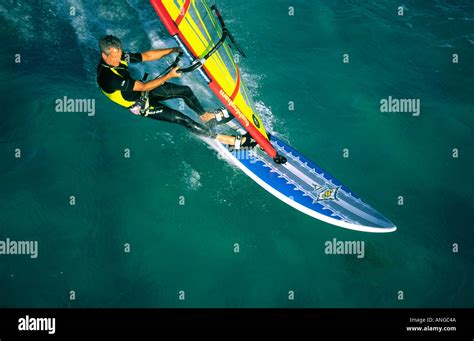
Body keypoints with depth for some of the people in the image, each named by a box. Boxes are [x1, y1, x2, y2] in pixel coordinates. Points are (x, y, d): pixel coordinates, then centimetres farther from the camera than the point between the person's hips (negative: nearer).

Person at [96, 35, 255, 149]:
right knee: (183, 119, -12)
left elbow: (147, 56, -3)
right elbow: (143, 87, -34)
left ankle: (205, 116, 35)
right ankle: (232, 141, -7)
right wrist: (169, 75, -36)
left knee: (185, 90, 5)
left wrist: (173, 50, -12)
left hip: (143, 91, 8)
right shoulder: (107, 77, -35)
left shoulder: (118, 56, -12)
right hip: (140, 106, -7)